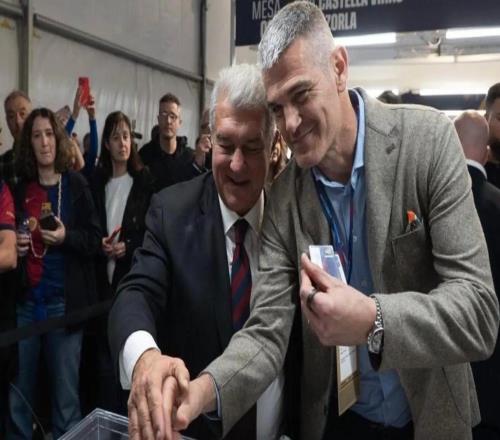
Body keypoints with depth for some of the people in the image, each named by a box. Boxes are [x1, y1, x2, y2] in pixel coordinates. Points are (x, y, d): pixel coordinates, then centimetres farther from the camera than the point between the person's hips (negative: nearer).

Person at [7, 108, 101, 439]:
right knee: (18, 390, 9)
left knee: (66, 390, 5)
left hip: (64, 302, -3)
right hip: (24, 301, 3)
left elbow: (95, 239, -1)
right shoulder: (19, 188, 9)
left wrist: (66, 237, -18)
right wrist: (12, 245, -2)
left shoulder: (76, 185, 0)